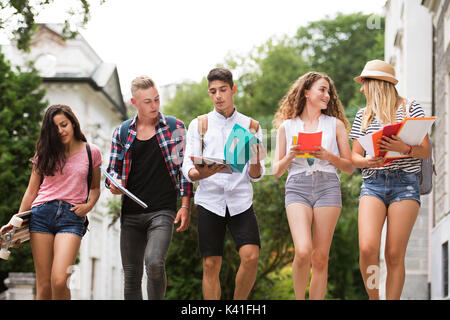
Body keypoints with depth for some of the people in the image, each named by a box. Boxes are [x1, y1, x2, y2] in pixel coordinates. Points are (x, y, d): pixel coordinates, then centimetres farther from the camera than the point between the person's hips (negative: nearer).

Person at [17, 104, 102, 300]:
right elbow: (31, 191, 15)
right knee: (44, 286, -2)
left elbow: (95, 188, 18)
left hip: (72, 217, -2)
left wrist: (88, 206, -3)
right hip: (42, 214, 2)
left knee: (59, 281, -20)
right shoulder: (46, 153, 12)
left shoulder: (91, 153, 9)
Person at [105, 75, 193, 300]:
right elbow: (112, 170, 15)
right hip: (131, 213, 3)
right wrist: (113, 183, -9)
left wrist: (185, 206, -2)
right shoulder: (121, 133, 9)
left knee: (154, 263, -24)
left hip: (162, 212, -3)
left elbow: (185, 168, 5)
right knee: (131, 275, 6)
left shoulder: (175, 128, 5)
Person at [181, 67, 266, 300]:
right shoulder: (199, 125, 10)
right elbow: (187, 168, 2)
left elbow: (256, 176, 8)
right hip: (210, 200, 0)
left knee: (251, 257, -16)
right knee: (211, 265, -3)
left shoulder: (251, 126, 11)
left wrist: (256, 160, -15)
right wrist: (200, 173, -21)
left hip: (240, 201, 0)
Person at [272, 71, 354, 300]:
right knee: (303, 251, -19)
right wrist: (290, 156, -6)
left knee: (320, 257, -5)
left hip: (328, 186, 1)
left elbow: (349, 168, 12)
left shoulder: (335, 124, 14)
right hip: (297, 187, -1)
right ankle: (299, 298, -1)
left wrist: (329, 156, -6)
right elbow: (276, 171, 13)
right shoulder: (287, 126, 14)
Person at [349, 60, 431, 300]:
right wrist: (367, 161, -6)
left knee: (394, 254, -9)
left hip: (405, 183, -2)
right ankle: (373, 297, 3)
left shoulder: (410, 108, 8)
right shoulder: (363, 115, 19)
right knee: (367, 248, -16)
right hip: (373, 183, 2)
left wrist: (404, 148, -16)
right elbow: (354, 156, 16)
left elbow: (426, 151, 4)